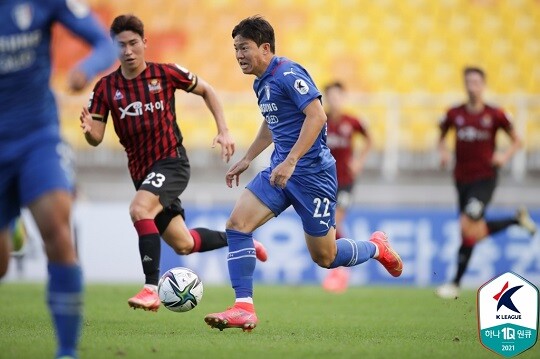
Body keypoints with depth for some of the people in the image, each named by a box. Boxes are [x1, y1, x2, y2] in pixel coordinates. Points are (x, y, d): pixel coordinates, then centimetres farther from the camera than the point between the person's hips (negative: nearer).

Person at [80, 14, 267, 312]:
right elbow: (96, 138, -2)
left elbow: (206, 91, 8)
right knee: (183, 245, 12)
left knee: (139, 209, -32)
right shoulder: (105, 88, -1)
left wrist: (223, 131, 0)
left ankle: (151, 288, -29)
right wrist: (88, 130, -26)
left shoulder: (164, 74, -7)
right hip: (141, 172, 5)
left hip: (171, 162, -5)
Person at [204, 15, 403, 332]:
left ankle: (376, 247, 32)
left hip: (312, 172, -8)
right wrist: (247, 159, 28)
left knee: (325, 258, 2)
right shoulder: (261, 83, 12)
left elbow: (317, 116, -25)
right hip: (281, 170, 8)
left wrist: (291, 161, -30)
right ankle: (244, 307, -12)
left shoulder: (288, 74, -16)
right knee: (237, 223, -12)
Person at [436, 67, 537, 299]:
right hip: (462, 178, 5)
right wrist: (444, 153, -2)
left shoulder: (494, 115, -5)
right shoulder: (454, 114, 3)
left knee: (468, 226, -18)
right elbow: (442, 137, 19)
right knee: (475, 231, 10)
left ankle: (455, 284, -9)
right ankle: (517, 220, 35)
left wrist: (505, 156, -13)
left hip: (485, 178, -5)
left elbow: (516, 140, 5)